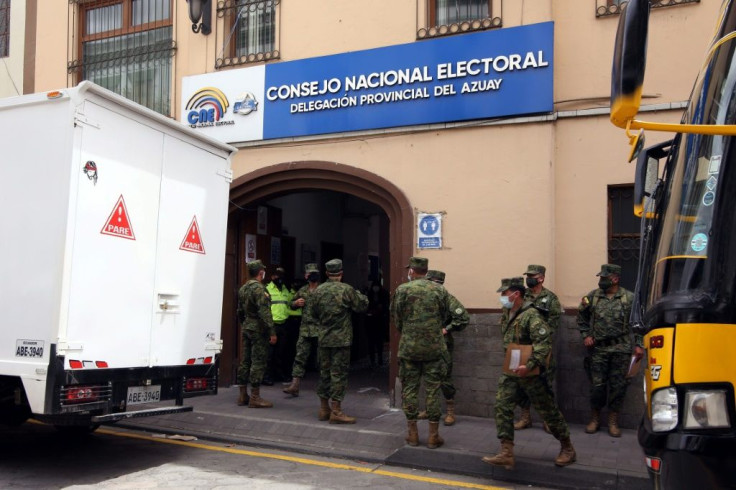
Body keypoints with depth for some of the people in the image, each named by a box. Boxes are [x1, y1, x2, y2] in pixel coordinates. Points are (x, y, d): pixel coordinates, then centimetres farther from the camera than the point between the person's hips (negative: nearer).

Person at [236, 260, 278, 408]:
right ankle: (255, 397, -3)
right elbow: (264, 312, -21)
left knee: (245, 361, 12)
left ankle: (243, 395, 18)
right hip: (258, 329, -9)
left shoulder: (243, 289, 12)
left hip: (246, 329, 9)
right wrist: (272, 332, -20)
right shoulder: (259, 289, -16)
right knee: (258, 363, -5)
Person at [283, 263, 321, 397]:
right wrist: (296, 303, 3)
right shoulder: (302, 291, 13)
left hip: (320, 330, -4)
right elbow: (292, 305, 24)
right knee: (300, 357, 0)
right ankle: (294, 386, 0)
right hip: (304, 330, 4)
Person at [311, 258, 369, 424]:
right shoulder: (346, 289, -13)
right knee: (339, 373, -2)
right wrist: (360, 295, 13)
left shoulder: (319, 290, 3)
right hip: (341, 339, -5)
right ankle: (336, 411, 0)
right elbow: (362, 306, -5)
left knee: (324, 372, 13)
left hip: (323, 338, 6)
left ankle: (324, 408, 21)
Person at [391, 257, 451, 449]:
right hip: (435, 347, 1)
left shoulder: (402, 290, -4)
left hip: (409, 347, -1)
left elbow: (396, 319, 2)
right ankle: (433, 435, 10)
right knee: (433, 390, 6)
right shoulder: (440, 290, 0)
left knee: (409, 388, 9)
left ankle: (412, 433, 14)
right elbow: (445, 317, 8)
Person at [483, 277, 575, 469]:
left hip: (531, 373, -8)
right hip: (510, 372, 8)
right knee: (502, 407, -3)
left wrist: (529, 365, -34)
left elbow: (544, 342, -28)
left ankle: (567, 448, 24)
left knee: (548, 410, 6)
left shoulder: (531, 315, -18)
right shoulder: (509, 316, 10)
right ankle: (506, 454, -2)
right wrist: (508, 365, 17)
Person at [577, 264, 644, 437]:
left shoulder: (629, 298, 0)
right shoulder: (592, 297, 4)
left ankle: (613, 422, 17)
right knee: (597, 385, 4)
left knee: (618, 386, 4)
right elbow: (582, 318, 16)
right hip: (598, 349, 1)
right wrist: (586, 335, 5)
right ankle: (595, 419, 20)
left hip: (621, 350, -1)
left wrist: (639, 344, -1)